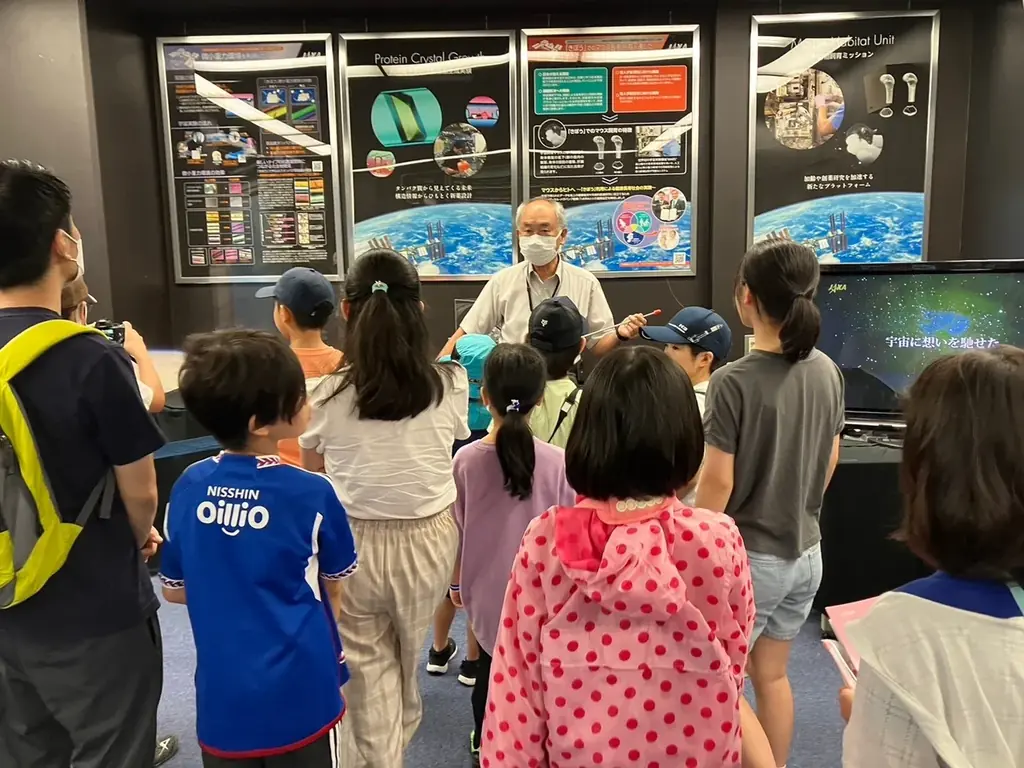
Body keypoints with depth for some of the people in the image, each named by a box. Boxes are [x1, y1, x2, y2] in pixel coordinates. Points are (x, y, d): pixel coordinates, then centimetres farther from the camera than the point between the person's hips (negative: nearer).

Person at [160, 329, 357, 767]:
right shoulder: (312, 494, -16)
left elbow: (174, 590, 6)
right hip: (298, 694, -3)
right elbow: (332, 588, -1)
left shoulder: (188, 487, -7)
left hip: (221, 697, 3)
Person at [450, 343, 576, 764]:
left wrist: (456, 581, 14)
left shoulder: (467, 459, -13)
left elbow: (455, 531, -2)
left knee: (489, 667, 22)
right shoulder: (556, 462, -18)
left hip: (485, 587, 3)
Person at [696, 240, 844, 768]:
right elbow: (830, 459, 9)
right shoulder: (826, 372, -1)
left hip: (749, 555, -7)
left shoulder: (733, 381, -21)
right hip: (805, 551, 7)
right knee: (771, 675, 21)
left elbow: (718, 482, -19)